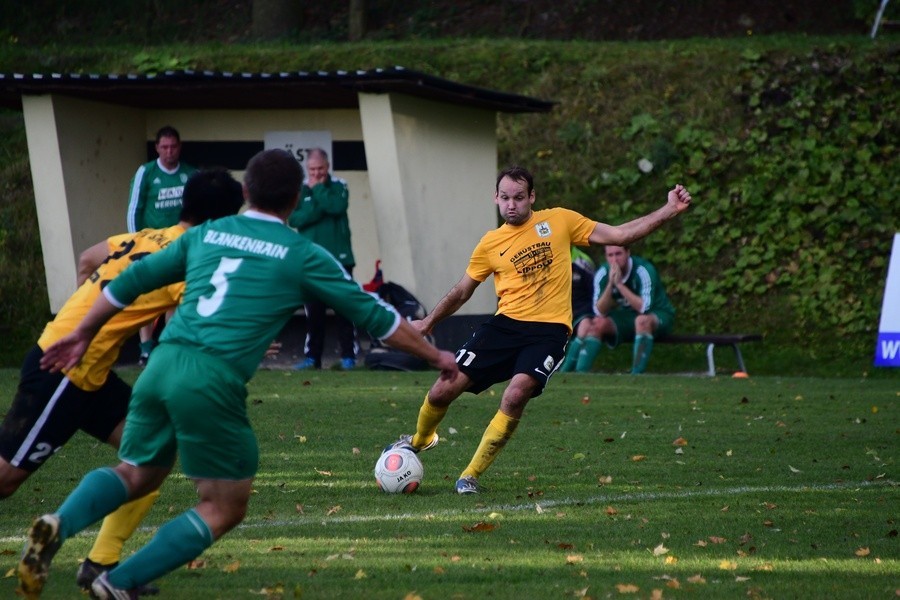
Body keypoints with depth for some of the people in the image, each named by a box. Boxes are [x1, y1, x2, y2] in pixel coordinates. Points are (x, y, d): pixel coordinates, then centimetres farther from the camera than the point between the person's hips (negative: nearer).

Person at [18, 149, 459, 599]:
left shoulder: (204, 234, 18)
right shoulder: (303, 256, 6)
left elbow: (128, 283, 23)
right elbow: (374, 316, 12)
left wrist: (81, 335, 36)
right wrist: (435, 356, 24)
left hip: (162, 363, 5)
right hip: (214, 379, -5)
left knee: (136, 474, 23)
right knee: (225, 508, 9)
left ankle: (59, 524, -7)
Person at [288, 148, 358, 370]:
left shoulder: (339, 186, 2)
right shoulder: (299, 190, 5)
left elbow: (338, 206, -18)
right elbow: (294, 219, -7)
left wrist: (317, 189, -9)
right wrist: (321, 208, -14)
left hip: (339, 258, -1)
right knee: (314, 312, 2)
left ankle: (349, 356, -1)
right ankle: (312, 357, 7)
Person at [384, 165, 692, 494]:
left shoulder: (559, 220, 4)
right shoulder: (490, 244, 8)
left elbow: (618, 235, 4)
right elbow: (461, 292, 23)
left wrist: (669, 210, -3)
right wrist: (429, 322, 27)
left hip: (549, 330, -2)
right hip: (505, 325, 2)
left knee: (516, 396, -28)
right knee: (443, 391, -5)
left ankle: (471, 475, -10)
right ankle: (419, 440, 31)